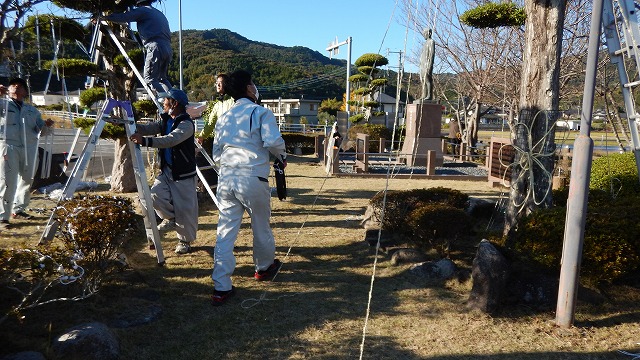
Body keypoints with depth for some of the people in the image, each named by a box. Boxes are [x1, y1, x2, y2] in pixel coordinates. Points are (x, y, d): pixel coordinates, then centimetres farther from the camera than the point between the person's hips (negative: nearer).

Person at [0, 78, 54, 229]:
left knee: (27, 180, 11)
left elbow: (41, 127, 20)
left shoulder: (32, 110, 21)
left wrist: (46, 125, -4)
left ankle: (18, 210, 26)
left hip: (29, 147, 5)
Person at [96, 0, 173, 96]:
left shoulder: (143, 10, 5)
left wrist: (101, 18, 8)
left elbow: (122, 17, -1)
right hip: (168, 49, 8)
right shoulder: (160, 13, 28)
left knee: (150, 78, -3)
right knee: (162, 78, 15)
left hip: (155, 48, -8)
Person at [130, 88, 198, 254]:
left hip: (183, 174, -7)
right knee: (155, 194, -11)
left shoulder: (186, 124, -18)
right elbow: (150, 128, 0)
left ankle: (185, 240, 18)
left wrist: (145, 141, -41)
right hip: (166, 170, 7)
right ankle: (170, 218, 15)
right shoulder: (166, 120, 10)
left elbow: (171, 140, -33)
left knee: (184, 209, -1)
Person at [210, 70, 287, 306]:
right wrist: (282, 157, 1)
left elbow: (216, 154, 17)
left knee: (225, 232, 5)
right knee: (261, 228, 17)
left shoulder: (224, 117, 15)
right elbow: (273, 141, -18)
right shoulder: (261, 113, -4)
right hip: (253, 179, -5)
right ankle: (264, 268, 38)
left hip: (226, 178, 5)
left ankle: (221, 287, 4)